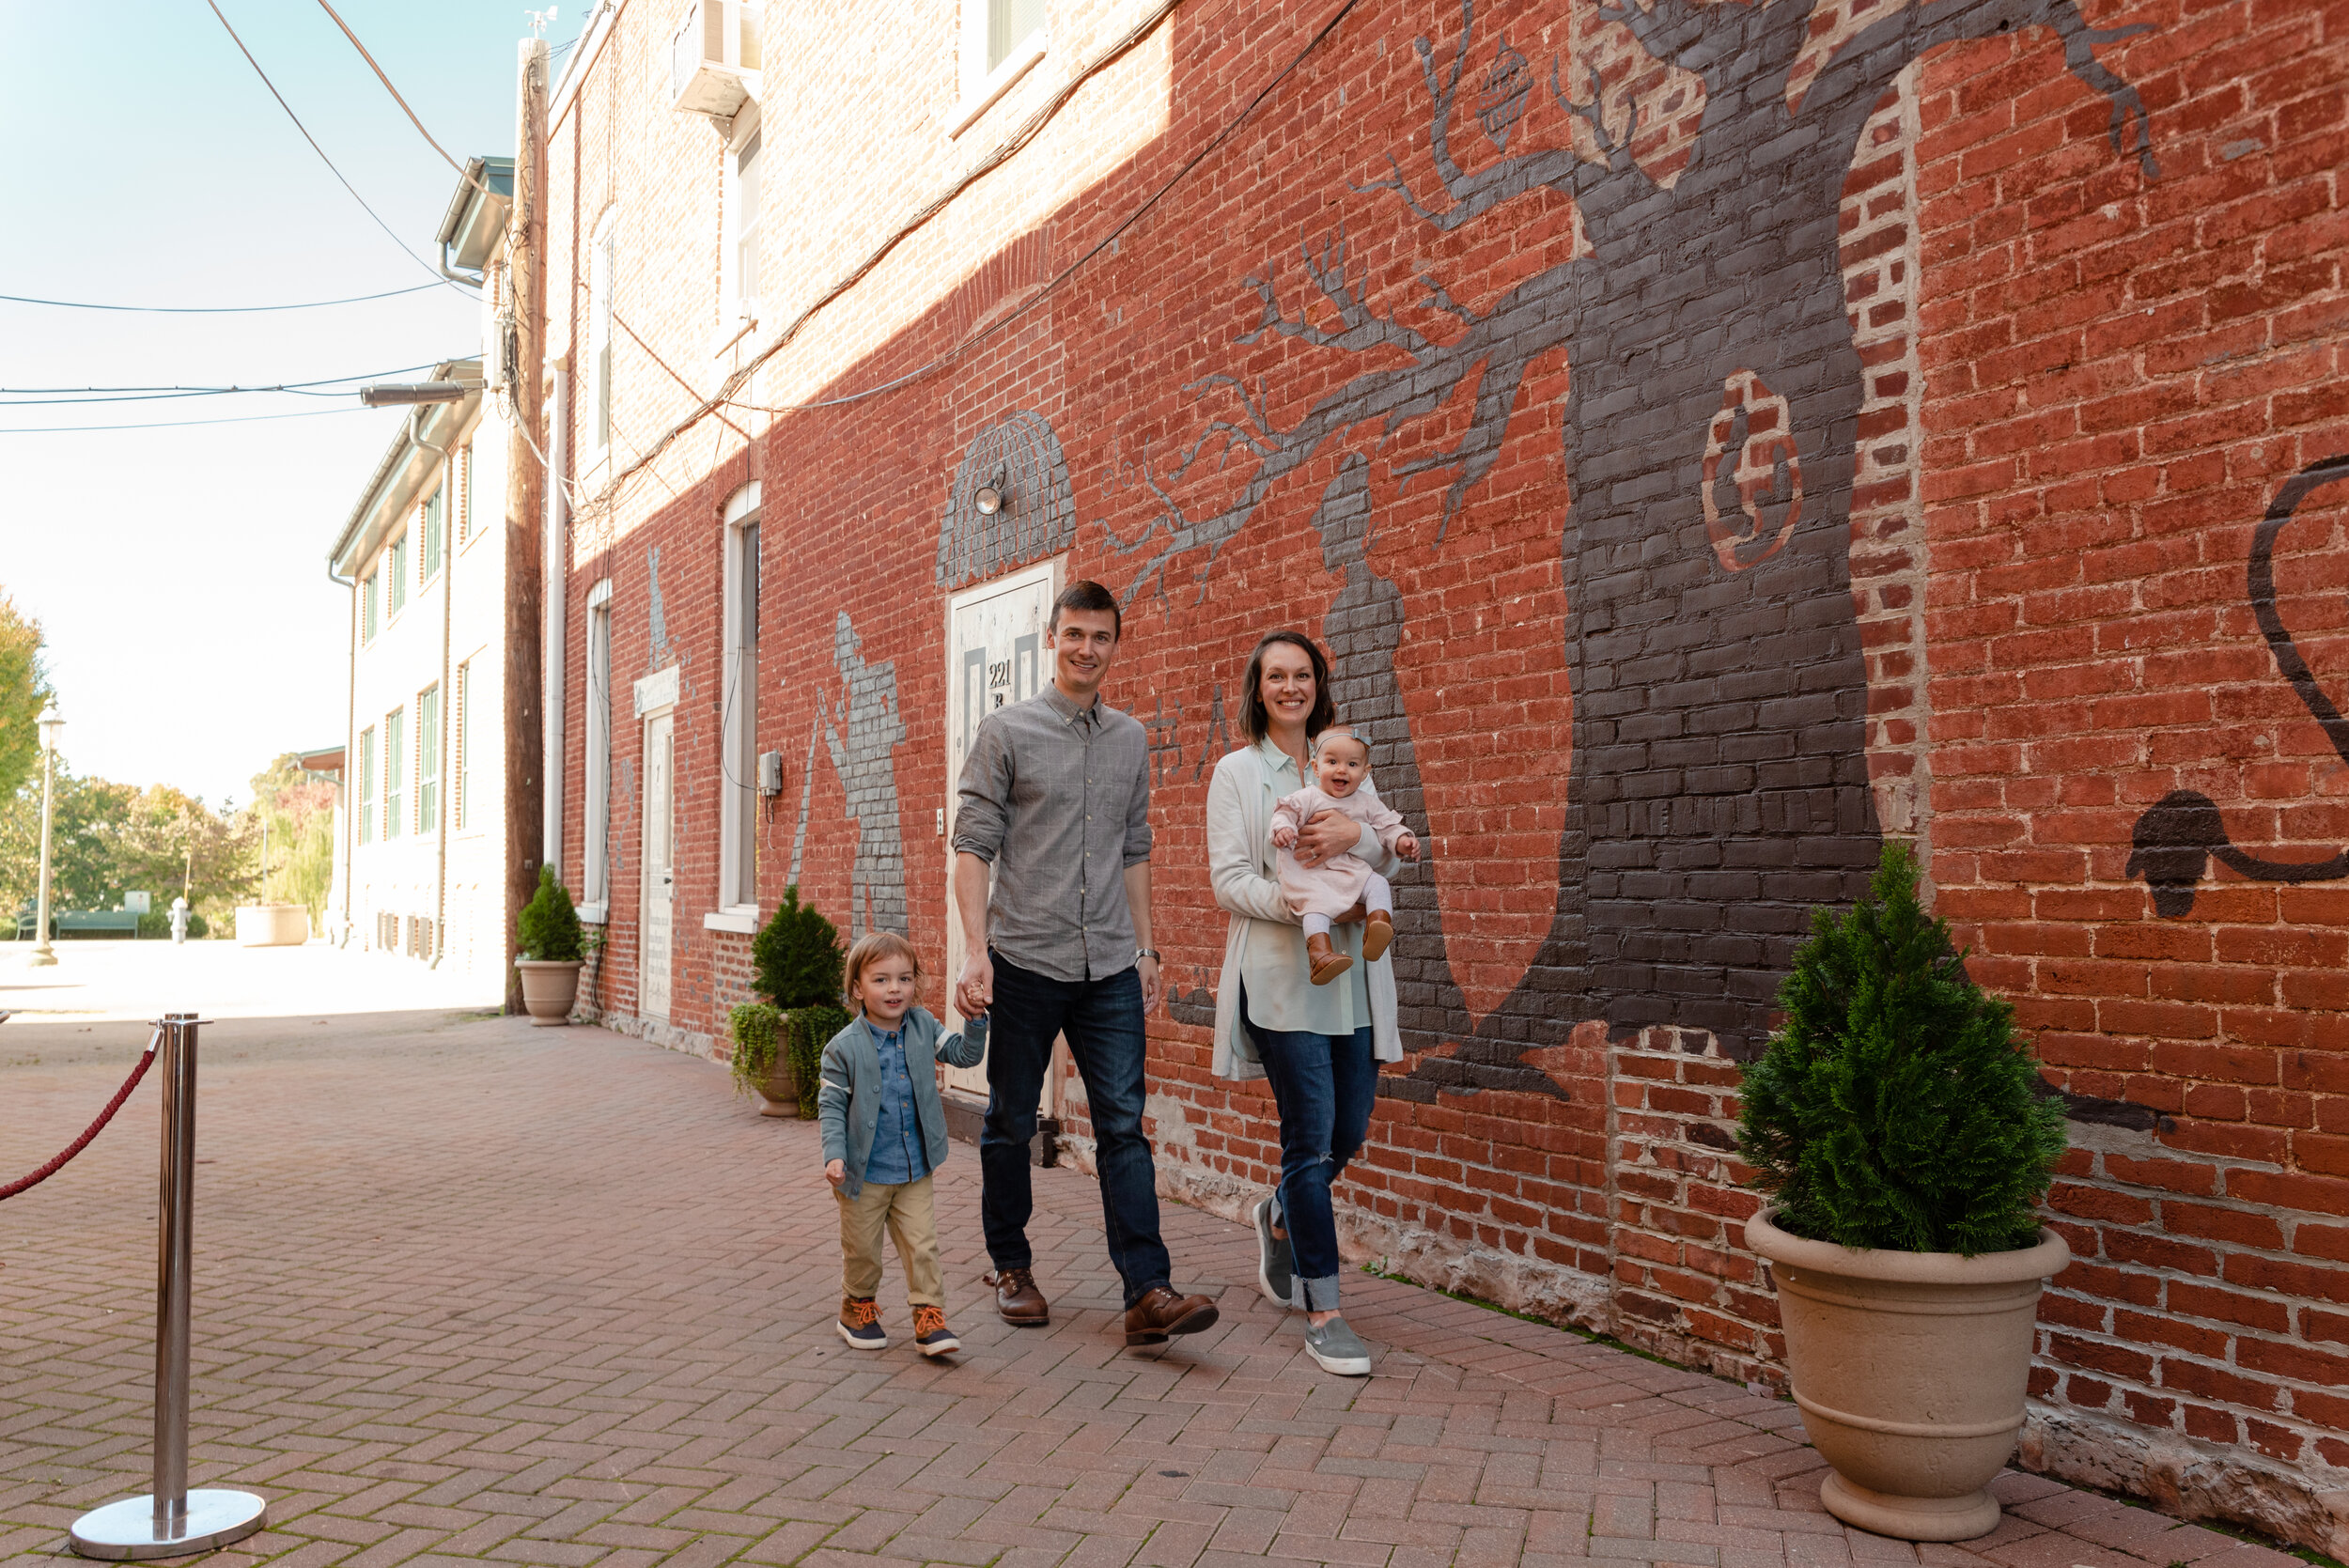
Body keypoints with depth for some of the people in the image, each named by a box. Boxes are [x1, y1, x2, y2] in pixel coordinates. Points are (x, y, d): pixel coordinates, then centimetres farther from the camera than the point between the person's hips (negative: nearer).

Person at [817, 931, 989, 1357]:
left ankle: (929, 1316, 12)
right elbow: (831, 1106, -8)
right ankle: (857, 1309, 35)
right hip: (865, 1172, -2)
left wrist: (976, 1021, -11)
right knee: (862, 1249, 13)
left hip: (916, 1169, 3)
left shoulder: (922, 1026, 0)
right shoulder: (844, 1047, -13)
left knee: (922, 1245, 2)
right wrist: (834, 1155, -18)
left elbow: (964, 1054, 5)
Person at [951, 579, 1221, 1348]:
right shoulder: (1005, 732, -1)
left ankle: (1147, 1292, -4)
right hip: (1026, 962, -3)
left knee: (1123, 1123, -2)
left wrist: (1145, 947, 14)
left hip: (1109, 967, 3)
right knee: (1011, 1124, 9)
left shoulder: (1131, 740, 12)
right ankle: (1011, 1267, 26)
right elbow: (974, 847, -5)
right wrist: (976, 951, -14)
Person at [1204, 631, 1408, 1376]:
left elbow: (1393, 860, 6)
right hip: (1280, 974, -5)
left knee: (1350, 1131, 9)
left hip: (1351, 975, 5)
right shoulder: (1238, 771, 4)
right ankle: (1323, 1314, 3)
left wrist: (1356, 834, -16)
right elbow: (1229, 880, -5)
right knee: (1310, 1138, -6)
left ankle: (1280, 1219, 40)